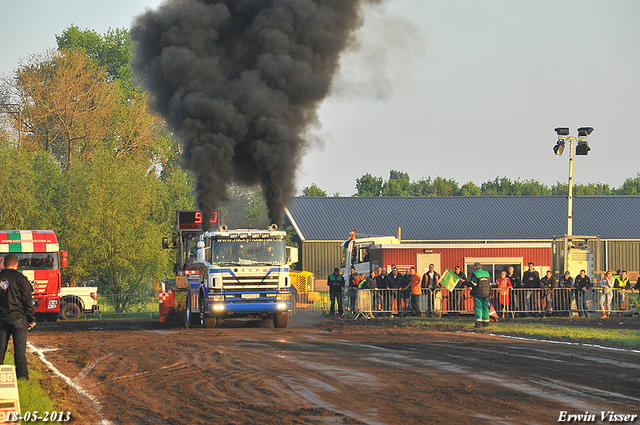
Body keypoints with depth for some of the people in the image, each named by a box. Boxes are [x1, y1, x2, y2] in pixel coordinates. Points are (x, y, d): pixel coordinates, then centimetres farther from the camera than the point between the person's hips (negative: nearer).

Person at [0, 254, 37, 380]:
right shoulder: (20, 279, -6)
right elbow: (27, 301, -7)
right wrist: (32, 319, -1)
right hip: (18, 318, -4)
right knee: (20, 348, -2)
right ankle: (22, 374, -3)